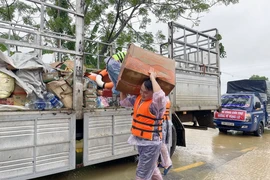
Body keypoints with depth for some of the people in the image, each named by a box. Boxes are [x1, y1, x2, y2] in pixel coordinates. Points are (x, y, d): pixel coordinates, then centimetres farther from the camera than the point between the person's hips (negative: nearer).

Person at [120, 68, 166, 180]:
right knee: (151, 169, 29)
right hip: (140, 141, 9)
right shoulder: (138, 98, 3)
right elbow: (123, 101, 16)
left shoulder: (156, 104, -22)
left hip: (151, 143, -9)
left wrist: (152, 77, -32)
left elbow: (160, 95, -46)